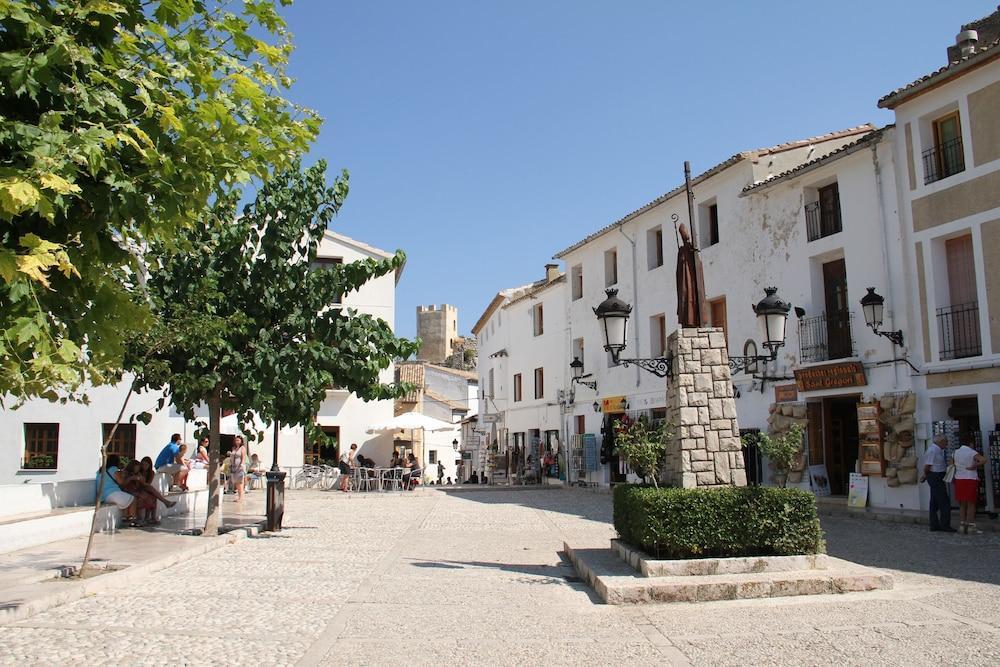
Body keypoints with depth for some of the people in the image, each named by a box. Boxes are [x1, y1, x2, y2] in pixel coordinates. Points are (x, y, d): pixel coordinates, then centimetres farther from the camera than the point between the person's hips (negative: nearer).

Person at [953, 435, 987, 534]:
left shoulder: (956, 452, 6)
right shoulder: (971, 452, -10)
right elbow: (984, 460, -26)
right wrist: (974, 466, -15)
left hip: (959, 480, 5)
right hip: (971, 479, -5)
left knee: (962, 505, 11)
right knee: (971, 504, 0)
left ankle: (962, 526, 10)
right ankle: (971, 527, -1)